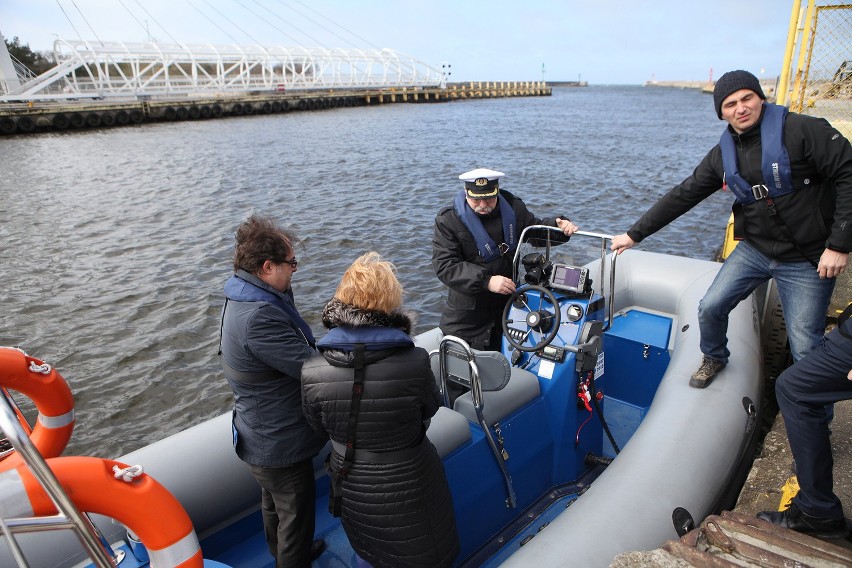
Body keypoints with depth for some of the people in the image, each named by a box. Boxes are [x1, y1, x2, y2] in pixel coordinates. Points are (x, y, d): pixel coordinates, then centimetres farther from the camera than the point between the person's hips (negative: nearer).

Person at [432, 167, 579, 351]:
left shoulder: (512, 207, 0)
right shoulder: (448, 220, -14)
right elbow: (444, 265, -22)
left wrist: (559, 224, -6)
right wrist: (486, 281, -31)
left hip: (507, 303, 4)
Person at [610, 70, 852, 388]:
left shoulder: (802, 130, -16)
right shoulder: (723, 154, 2)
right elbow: (682, 196, 4)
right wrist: (634, 234, 2)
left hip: (807, 260, -5)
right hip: (754, 250, 5)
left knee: (806, 348, -1)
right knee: (710, 307, 1)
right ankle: (714, 358, 33)